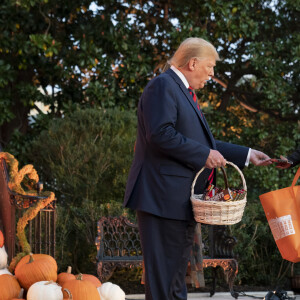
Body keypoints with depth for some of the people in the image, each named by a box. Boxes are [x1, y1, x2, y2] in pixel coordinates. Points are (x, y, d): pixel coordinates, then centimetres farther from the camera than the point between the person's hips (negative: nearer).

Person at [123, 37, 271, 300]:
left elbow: (201, 141, 26)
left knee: (178, 268, 16)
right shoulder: (163, 86, -10)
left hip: (181, 200, 11)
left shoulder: (184, 92, 23)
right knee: (163, 271, -9)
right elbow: (161, 134, -24)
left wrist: (246, 155, 24)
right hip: (164, 197, -11)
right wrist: (204, 155, -19)